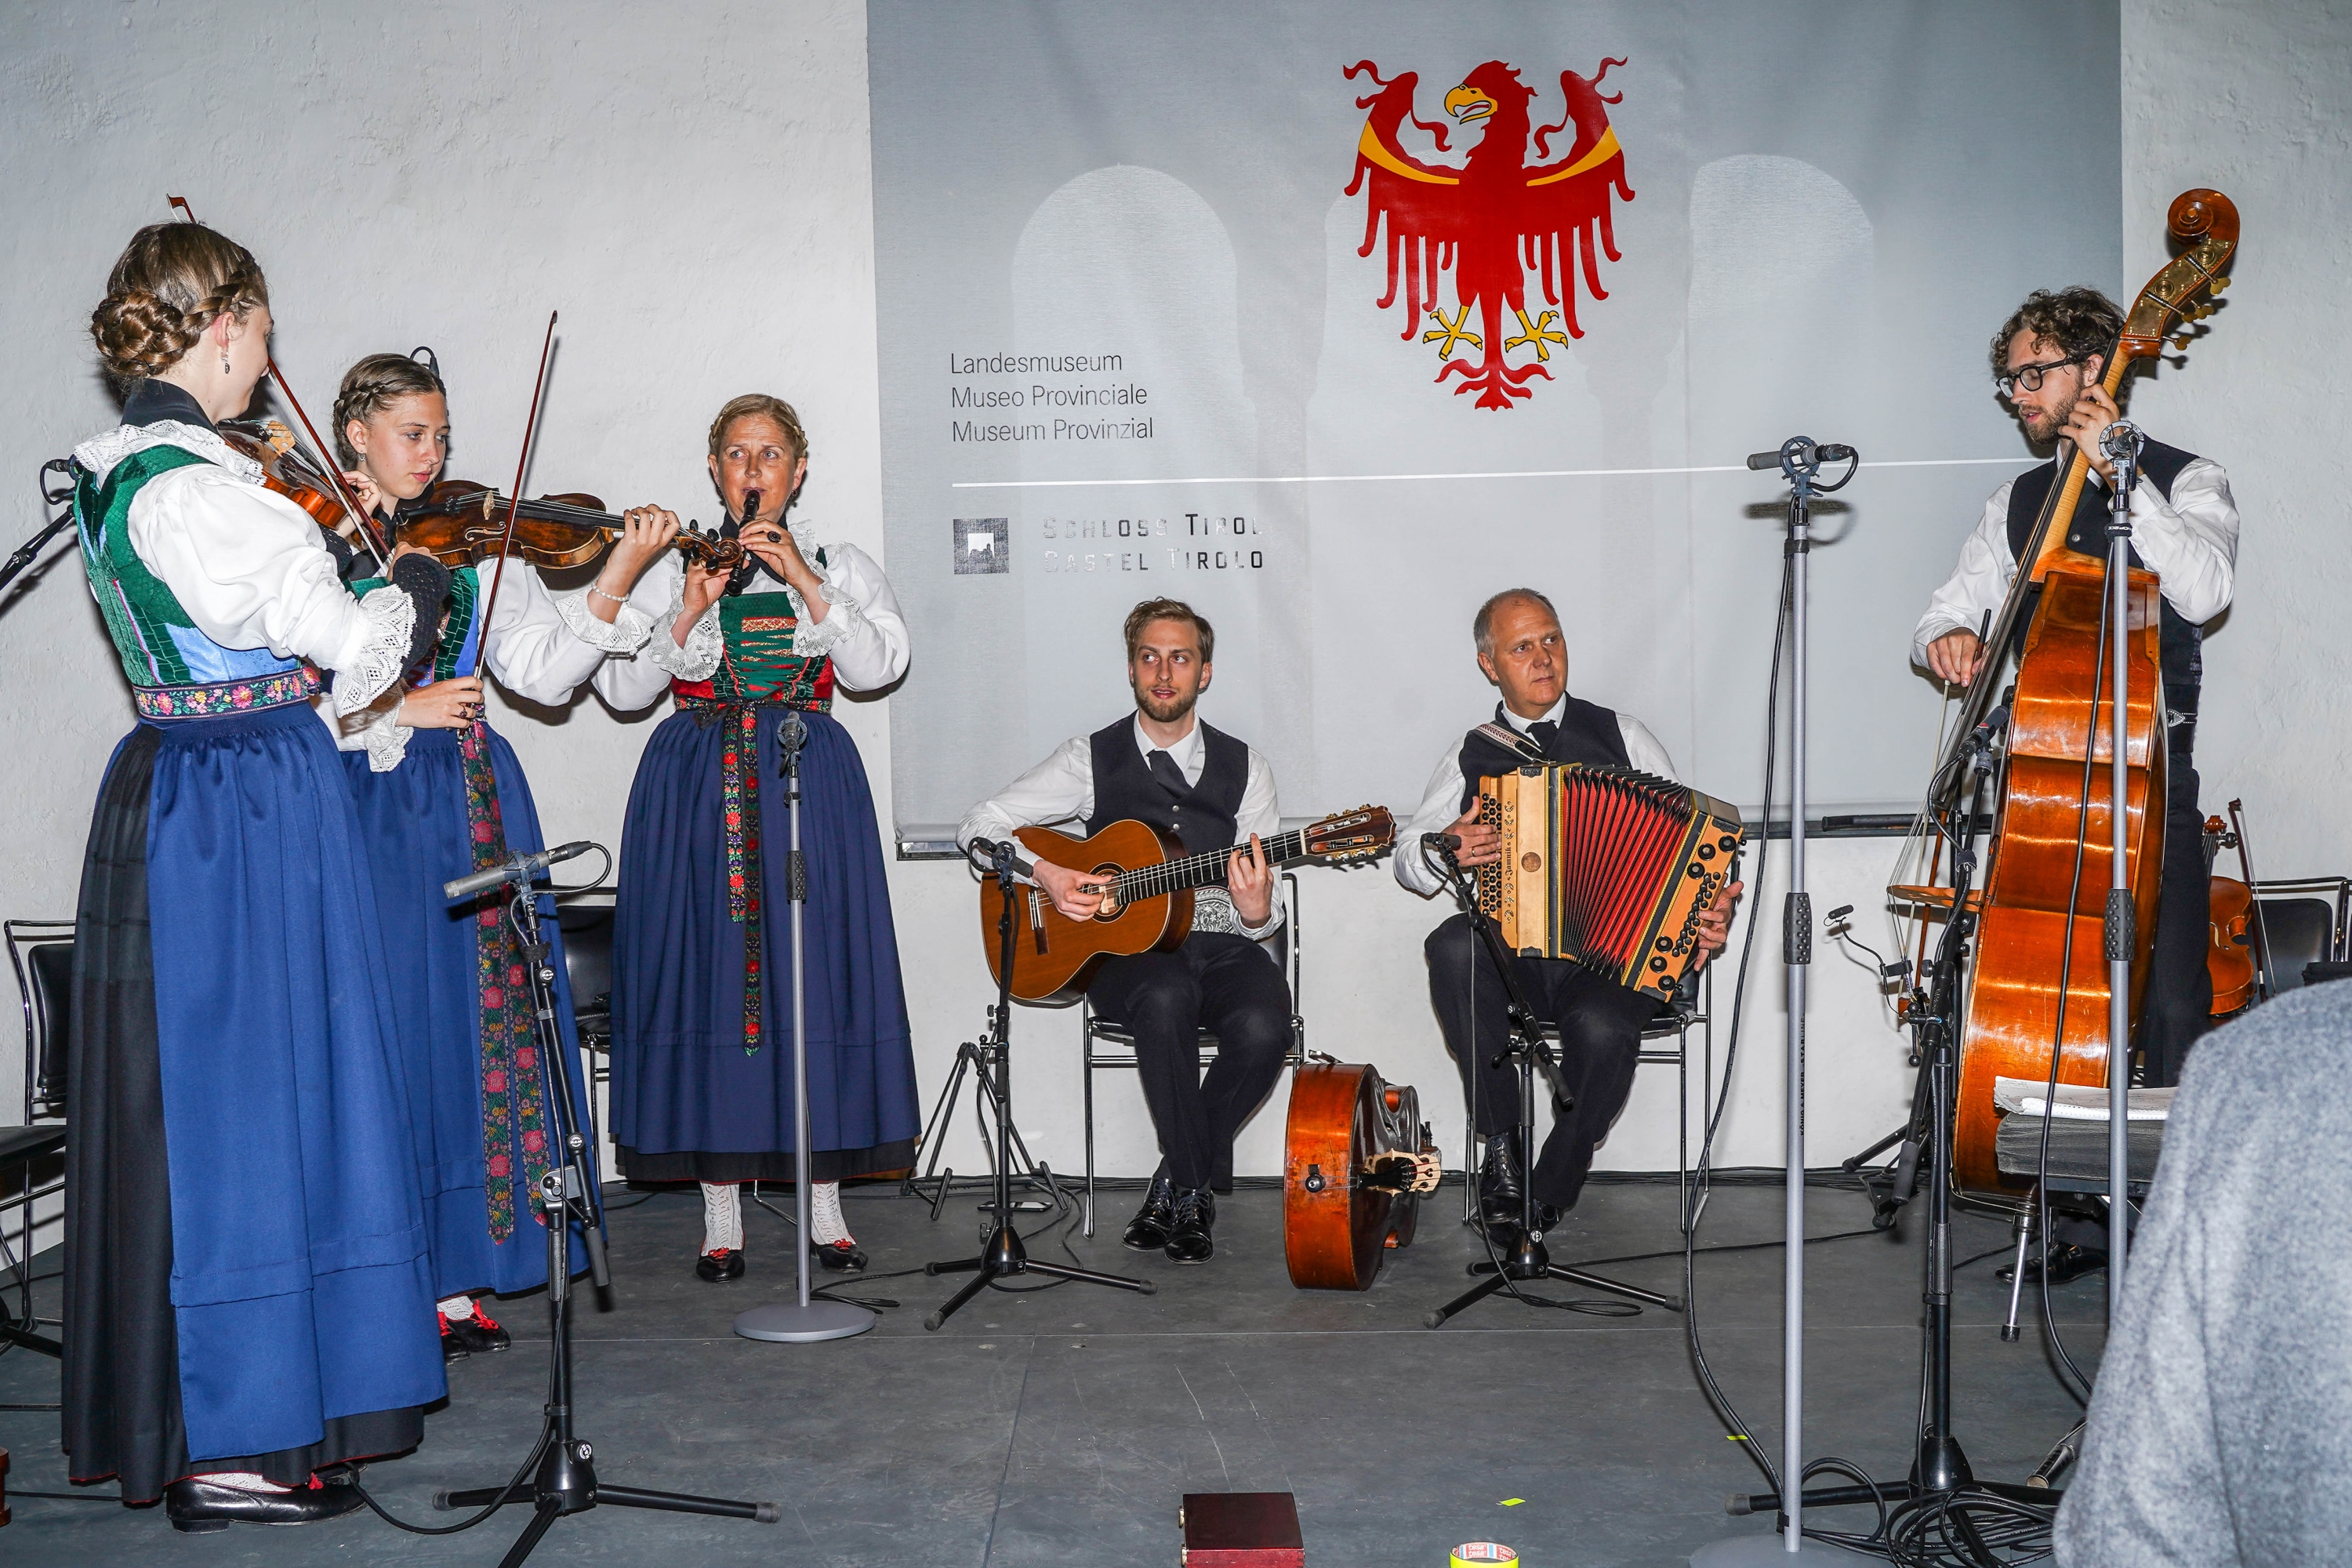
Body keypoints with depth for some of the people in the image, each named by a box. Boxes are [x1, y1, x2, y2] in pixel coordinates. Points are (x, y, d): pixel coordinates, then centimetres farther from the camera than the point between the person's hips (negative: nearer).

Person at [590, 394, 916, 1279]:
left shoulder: (843, 567, 13)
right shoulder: (671, 568, 12)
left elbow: (877, 666, -5)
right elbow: (622, 689, 1)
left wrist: (804, 582, -13)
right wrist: (689, 614, -12)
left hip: (810, 783, 0)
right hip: (698, 789, 0)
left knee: (815, 969, -3)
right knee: (707, 967, -3)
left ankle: (824, 1205, 7)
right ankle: (721, 1214, 6)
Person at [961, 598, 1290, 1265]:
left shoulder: (1244, 768, 9)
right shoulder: (1094, 759, 5)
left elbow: (1267, 913, 8)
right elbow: (980, 825, 3)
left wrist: (1257, 912, -17)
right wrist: (1046, 873, -13)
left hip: (1220, 944, 2)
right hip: (1124, 951, -2)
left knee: (1263, 1028, -31)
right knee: (1166, 998, -37)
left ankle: (1177, 1186, -8)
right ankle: (1193, 1188, -19)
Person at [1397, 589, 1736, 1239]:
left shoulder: (1622, 736, 11)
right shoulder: (1470, 756, 14)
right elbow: (1406, 855, 13)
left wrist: (1710, 907, -9)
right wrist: (1445, 850, -11)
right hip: (1508, 953, 1)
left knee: (1602, 1028, -35)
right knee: (1453, 946, -33)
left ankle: (1547, 1193, -10)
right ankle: (1501, 1144, -20)